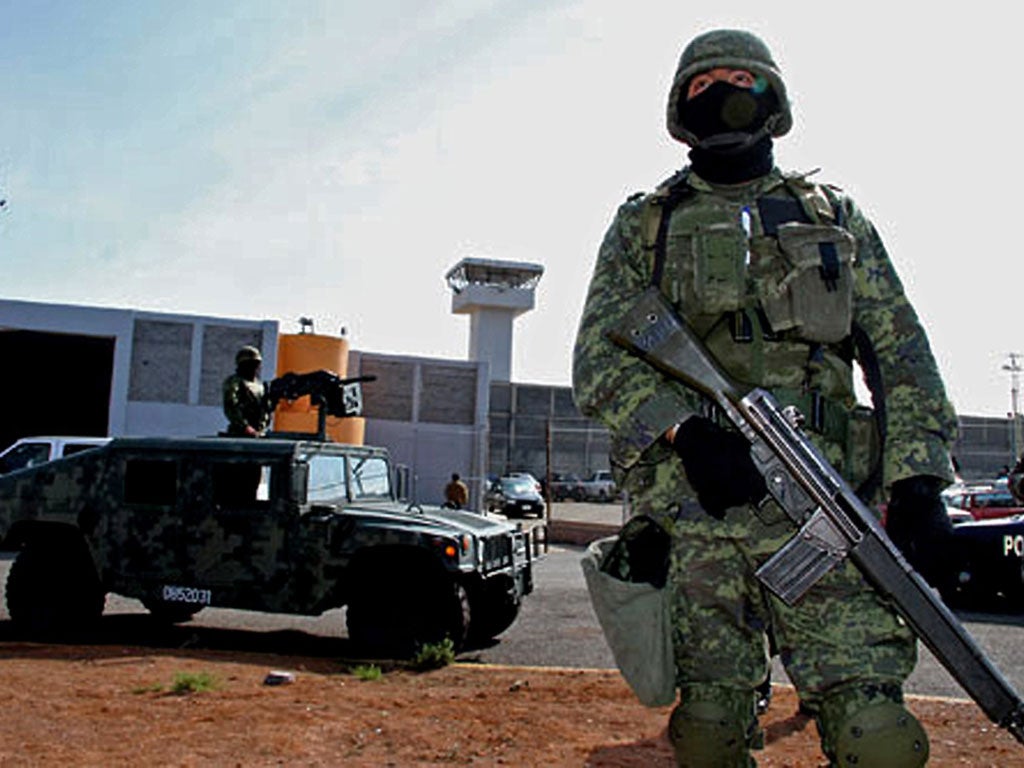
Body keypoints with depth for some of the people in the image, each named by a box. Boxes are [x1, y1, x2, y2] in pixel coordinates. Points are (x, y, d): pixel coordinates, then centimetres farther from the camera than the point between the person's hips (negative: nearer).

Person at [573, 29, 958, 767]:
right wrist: (683, 428, -14)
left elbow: (902, 356, 15)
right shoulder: (644, 223, 17)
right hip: (691, 507, 0)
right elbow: (599, 355, 5)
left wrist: (919, 479, 0)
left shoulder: (835, 218, 20)